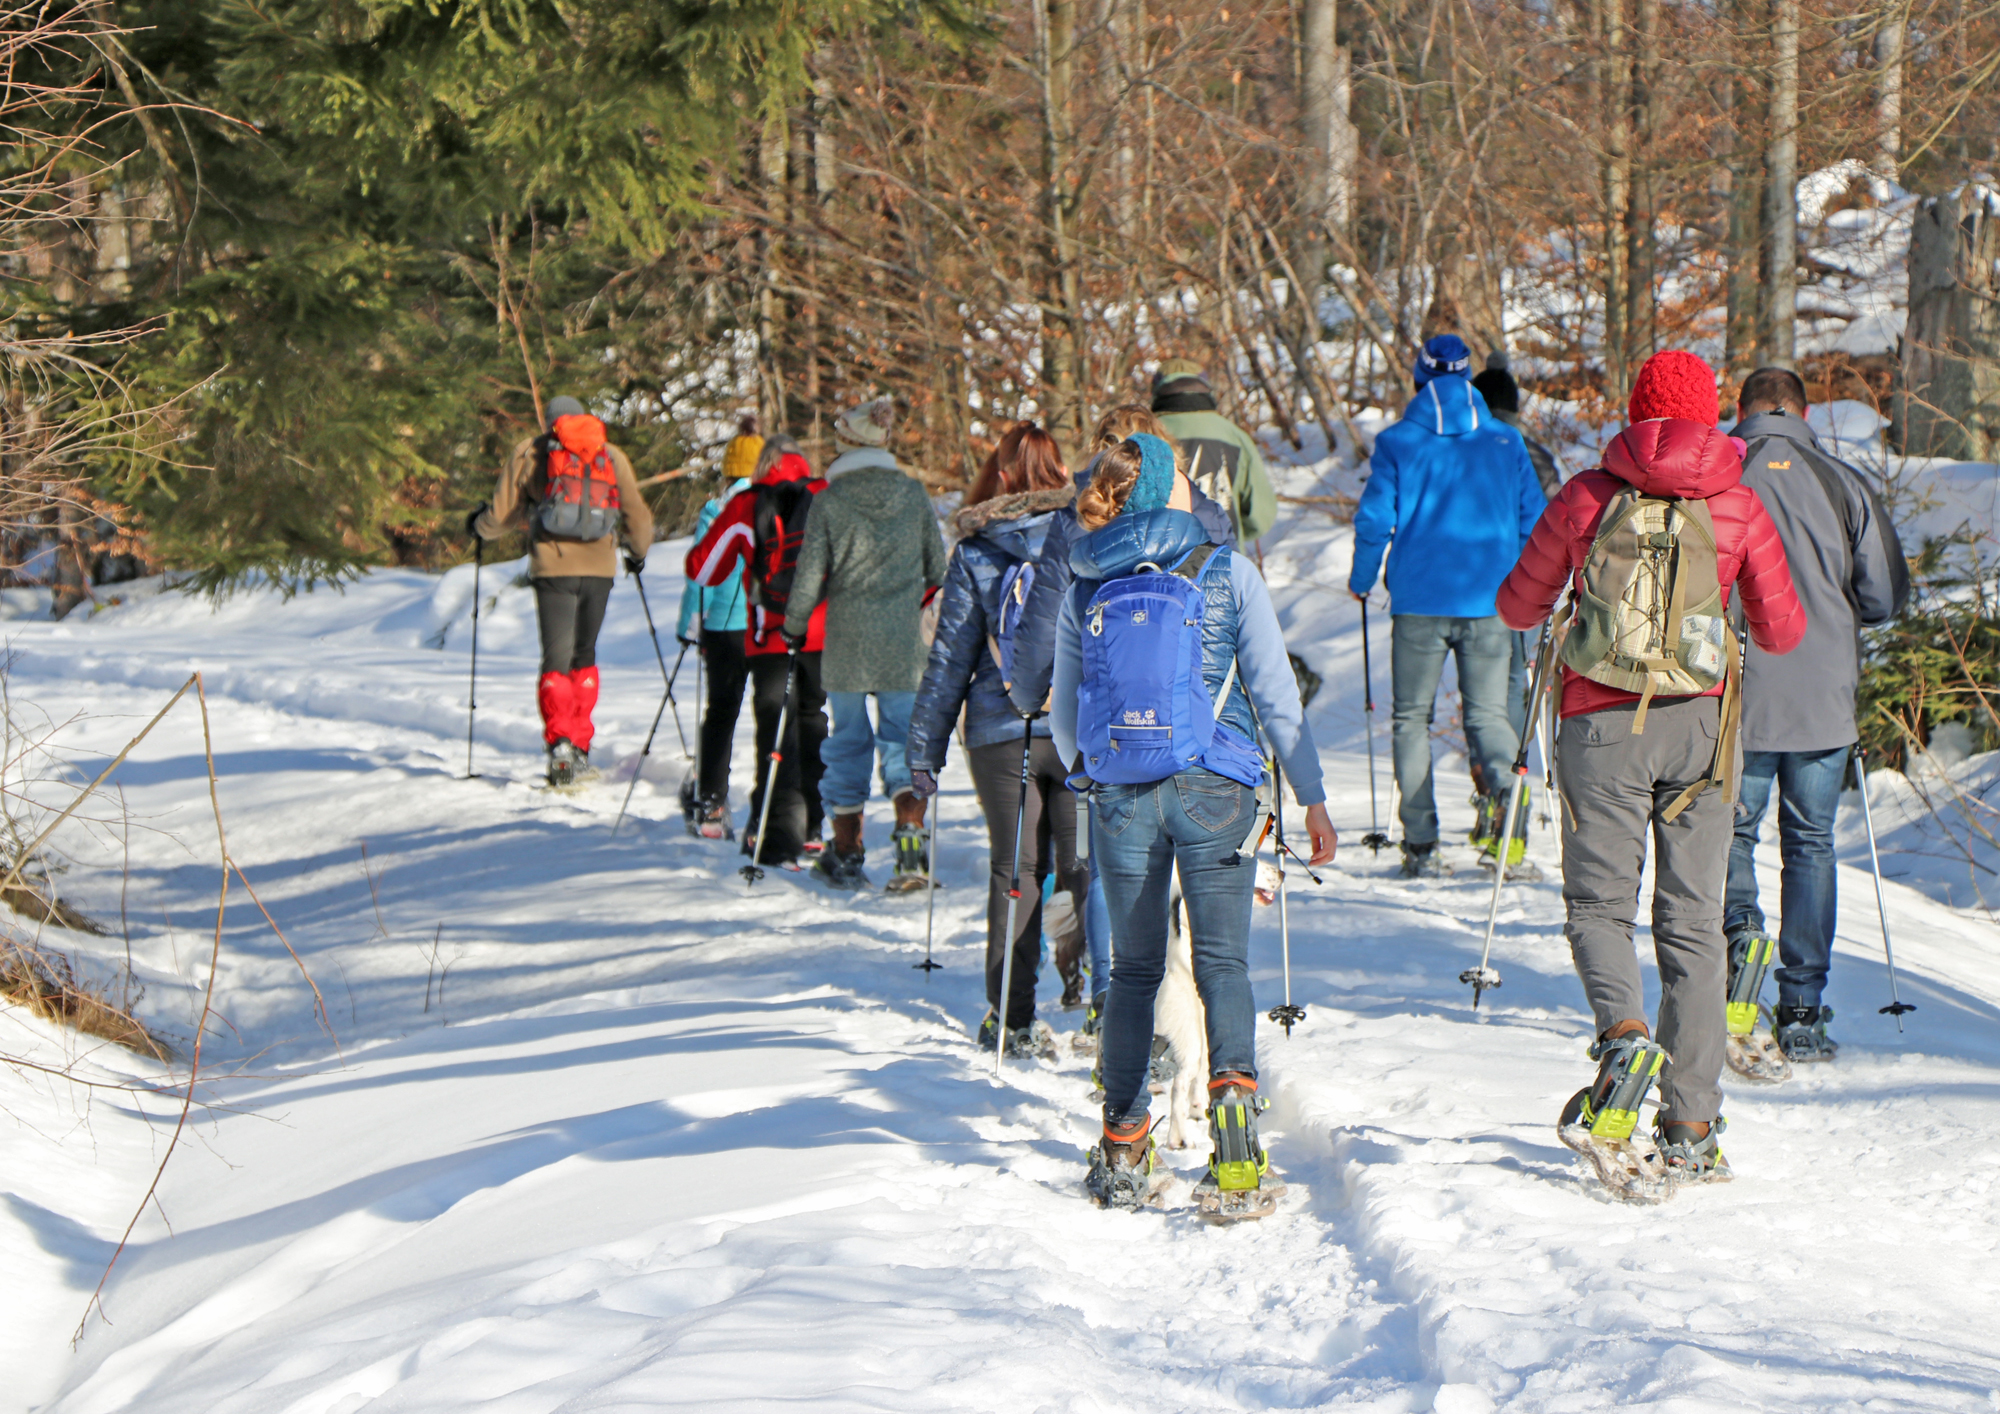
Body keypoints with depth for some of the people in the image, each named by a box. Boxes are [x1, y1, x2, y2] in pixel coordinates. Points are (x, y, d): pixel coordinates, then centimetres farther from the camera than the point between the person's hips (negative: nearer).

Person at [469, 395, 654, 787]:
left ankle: (560, 742, -22)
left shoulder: (530, 452, 8)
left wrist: (478, 526, 29)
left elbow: (502, 514, 7)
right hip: (600, 568, 2)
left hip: (554, 568, -2)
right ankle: (581, 747, 15)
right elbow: (638, 517, 13)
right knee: (584, 656, 16)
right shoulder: (612, 456, 14)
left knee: (556, 656, -2)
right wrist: (638, 553, 33)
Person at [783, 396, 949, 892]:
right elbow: (937, 566, 9)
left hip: (847, 641, -1)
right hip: (903, 645, 1)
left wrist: (793, 628, 10)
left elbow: (811, 574, -6)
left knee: (848, 741, 10)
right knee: (902, 740, 6)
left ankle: (846, 855, 17)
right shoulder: (914, 493, 1)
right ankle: (911, 839, -15)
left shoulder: (829, 501, -7)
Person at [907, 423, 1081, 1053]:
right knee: (1087, 867, 5)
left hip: (1002, 734, 0)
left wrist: (925, 747, 8)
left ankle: (1013, 1019, 7)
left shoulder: (974, 555, 0)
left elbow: (950, 659, 2)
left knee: (1015, 872, 8)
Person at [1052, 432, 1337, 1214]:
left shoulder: (1084, 592, 6)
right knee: (1222, 961, 1)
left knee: (1133, 968, 13)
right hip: (1211, 788, -2)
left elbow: (1063, 716, 13)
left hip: (1120, 793, 2)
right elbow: (1276, 694, -2)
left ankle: (1123, 1150, 12)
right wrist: (1311, 796, 3)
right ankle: (1232, 1091, -24)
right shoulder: (1228, 573, -1)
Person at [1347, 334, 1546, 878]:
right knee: (1487, 711, 10)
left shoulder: (1397, 443, -2)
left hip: (1419, 599, -1)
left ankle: (1420, 844, 1)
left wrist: (1361, 582, 14)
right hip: (1489, 603, 1)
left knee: (1412, 717, 9)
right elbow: (1534, 520, 7)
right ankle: (1500, 782, -25)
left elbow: (1374, 521, -2)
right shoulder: (1506, 442, 4)